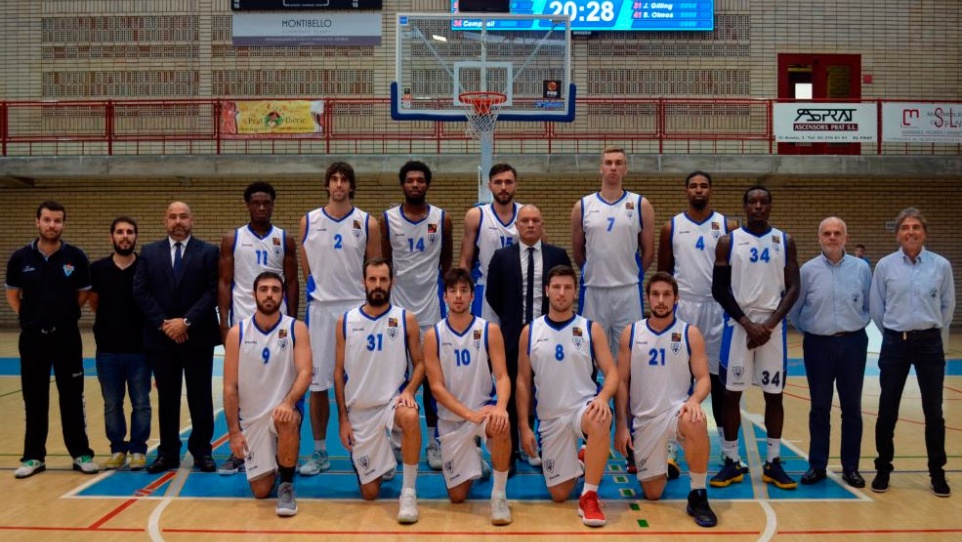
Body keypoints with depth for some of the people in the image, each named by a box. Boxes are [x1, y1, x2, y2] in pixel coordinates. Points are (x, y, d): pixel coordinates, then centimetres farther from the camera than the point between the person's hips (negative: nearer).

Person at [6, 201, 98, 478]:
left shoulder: (76, 257, -4)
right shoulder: (20, 258, -1)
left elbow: (84, 293, 8)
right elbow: (12, 293, 12)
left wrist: (64, 314, 4)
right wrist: (27, 317, 3)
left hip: (67, 336, -1)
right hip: (32, 337, 1)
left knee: (72, 398, 3)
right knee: (34, 399, 8)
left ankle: (81, 454, 12)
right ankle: (33, 456, 18)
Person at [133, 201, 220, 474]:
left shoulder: (208, 252, 1)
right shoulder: (149, 253, 9)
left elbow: (213, 292, -6)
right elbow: (140, 292, 2)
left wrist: (186, 321, -14)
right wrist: (163, 323, -9)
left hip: (198, 336, -2)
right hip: (160, 336, 2)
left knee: (200, 397, 5)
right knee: (166, 397, 8)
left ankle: (201, 450, 15)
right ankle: (168, 452, 16)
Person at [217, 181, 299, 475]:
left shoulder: (285, 240, 6)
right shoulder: (232, 240, 5)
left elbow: (292, 283, 6)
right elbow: (224, 283, 2)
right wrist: (224, 322, -5)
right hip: (242, 321, 0)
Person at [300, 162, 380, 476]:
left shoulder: (367, 223, 1)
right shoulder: (309, 221, 5)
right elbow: (306, 268, 12)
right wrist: (318, 291, 8)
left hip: (357, 309, -1)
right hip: (320, 309, 1)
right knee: (316, 383, 5)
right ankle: (319, 452, 16)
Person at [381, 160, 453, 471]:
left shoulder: (442, 219, 1)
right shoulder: (387, 219, 1)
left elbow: (447, 262, 9)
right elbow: (383, 264, 6)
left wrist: (440, 287, 4)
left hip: (430, 307, 0)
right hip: (397, 306, 1)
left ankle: (434, 442, 10)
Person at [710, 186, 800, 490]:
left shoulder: (785, 242, 7)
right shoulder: (728, 242, 2)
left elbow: (793, 288, 2)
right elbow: (719, 290, -2)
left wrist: (770, 323, -10)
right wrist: (747, 323, -10)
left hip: (773, 325, 1)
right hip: (738, 324, -1)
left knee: (774, 394, 5)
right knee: (732, 393, 1)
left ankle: (773, 462, 16)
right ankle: (731, 462, 11)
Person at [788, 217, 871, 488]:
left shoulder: (861, 268, -1)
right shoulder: (808, 270, -3)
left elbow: (870, 305, 10)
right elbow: (794, 307, 6)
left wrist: (857, 324, 10)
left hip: (852, 344, 1)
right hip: (818, 345, 0)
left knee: (852, 407, 7)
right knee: (819, 408, 7)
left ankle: (851, 467, 18)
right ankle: (817, 465, 15)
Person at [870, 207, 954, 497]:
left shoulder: (941, 265, -1)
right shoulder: (885, 266, -2)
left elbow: (947, 306, 10)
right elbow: (875, 307, 6)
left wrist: (931, 332, 13)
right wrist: (894, 332, 11)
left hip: (930, 344, 0)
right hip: (895, 344, 0)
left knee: (933, 411, 6)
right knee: (887, 410, 3)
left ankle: (937, 473, 19)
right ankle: (883, 469, 17)